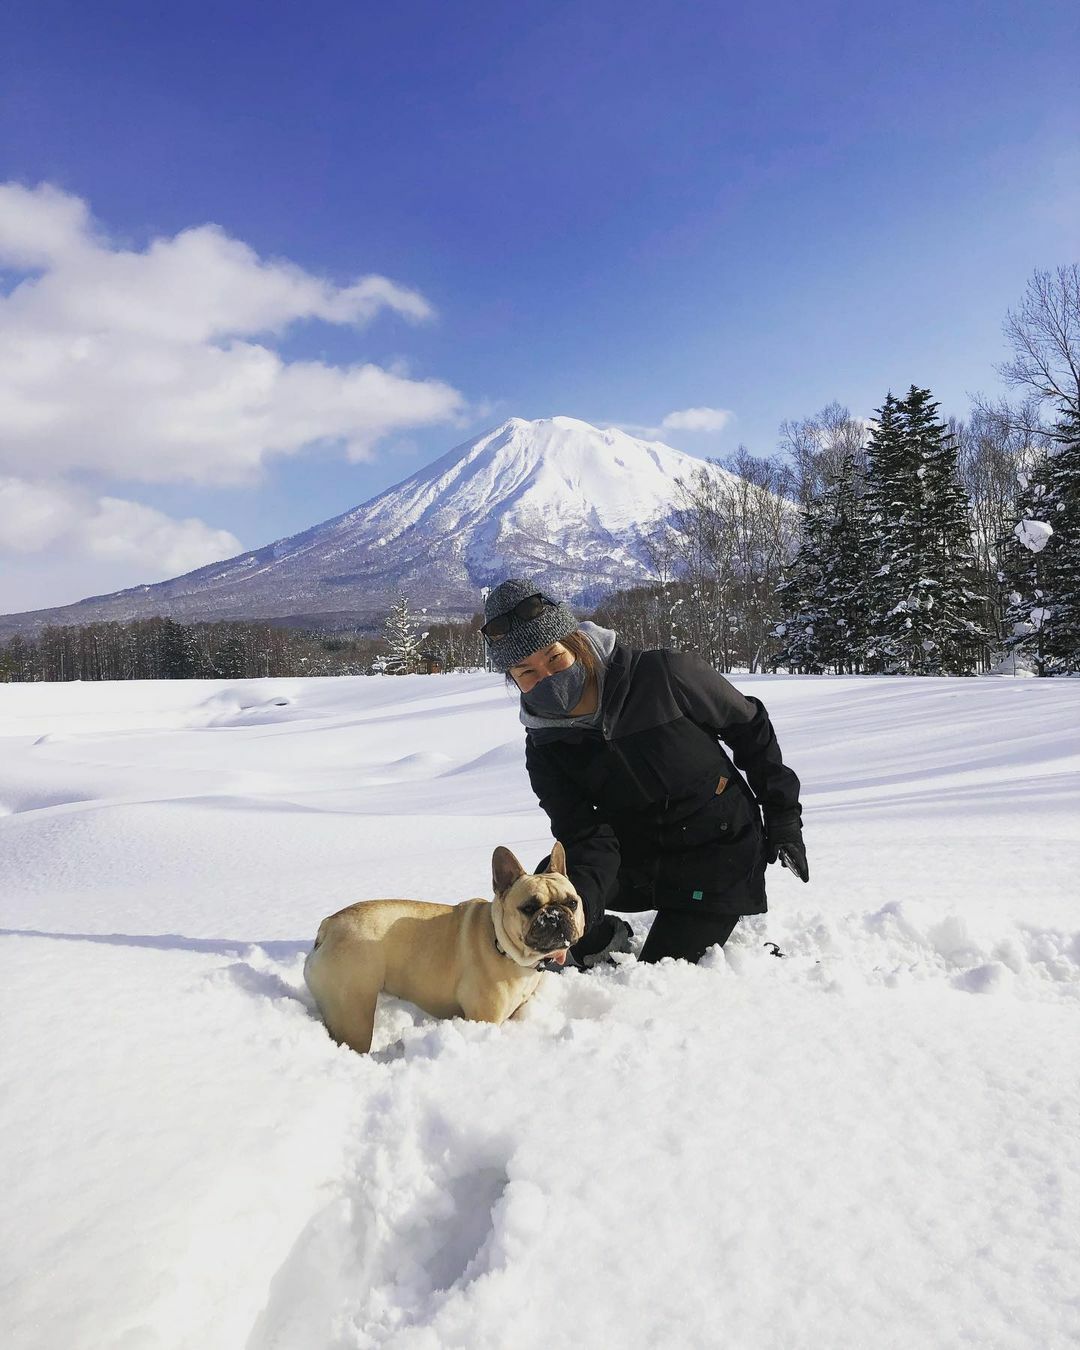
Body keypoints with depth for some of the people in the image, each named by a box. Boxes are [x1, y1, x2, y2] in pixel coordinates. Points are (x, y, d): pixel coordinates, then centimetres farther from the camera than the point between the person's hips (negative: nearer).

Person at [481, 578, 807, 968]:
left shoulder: (666, 674, -21)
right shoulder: (546, 748, -10)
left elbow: (751, 727, -6)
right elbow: (587, 838, -20)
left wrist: (784, 820, -2)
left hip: (720, 855, -3)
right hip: (636, 862, 3)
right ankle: (608, 941, 9)